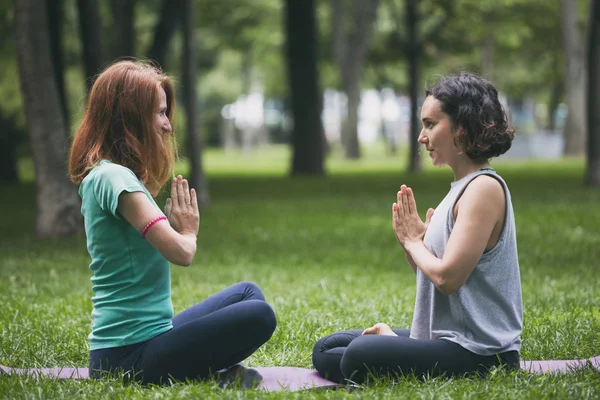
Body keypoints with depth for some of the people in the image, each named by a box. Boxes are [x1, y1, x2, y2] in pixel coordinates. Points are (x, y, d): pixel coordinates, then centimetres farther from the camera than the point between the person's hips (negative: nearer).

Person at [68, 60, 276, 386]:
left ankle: (215, 371, 0)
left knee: (246, 292, 21)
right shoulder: (113, 178, -17)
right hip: (128, 356, -11)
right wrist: (188, 230, -3)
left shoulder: (101, 176, 15)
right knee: (258, 316, -19)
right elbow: (181, 252, -22)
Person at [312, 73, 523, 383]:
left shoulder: (484, 188, -15)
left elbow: (447, 276, -22)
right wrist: (408, 240, 0)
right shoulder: (462, 188, 15)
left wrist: (413, 242, -4)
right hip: (445, 336, 10)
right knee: (326, 351, 10)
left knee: (361, 356, -31)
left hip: (477, 352, -10)